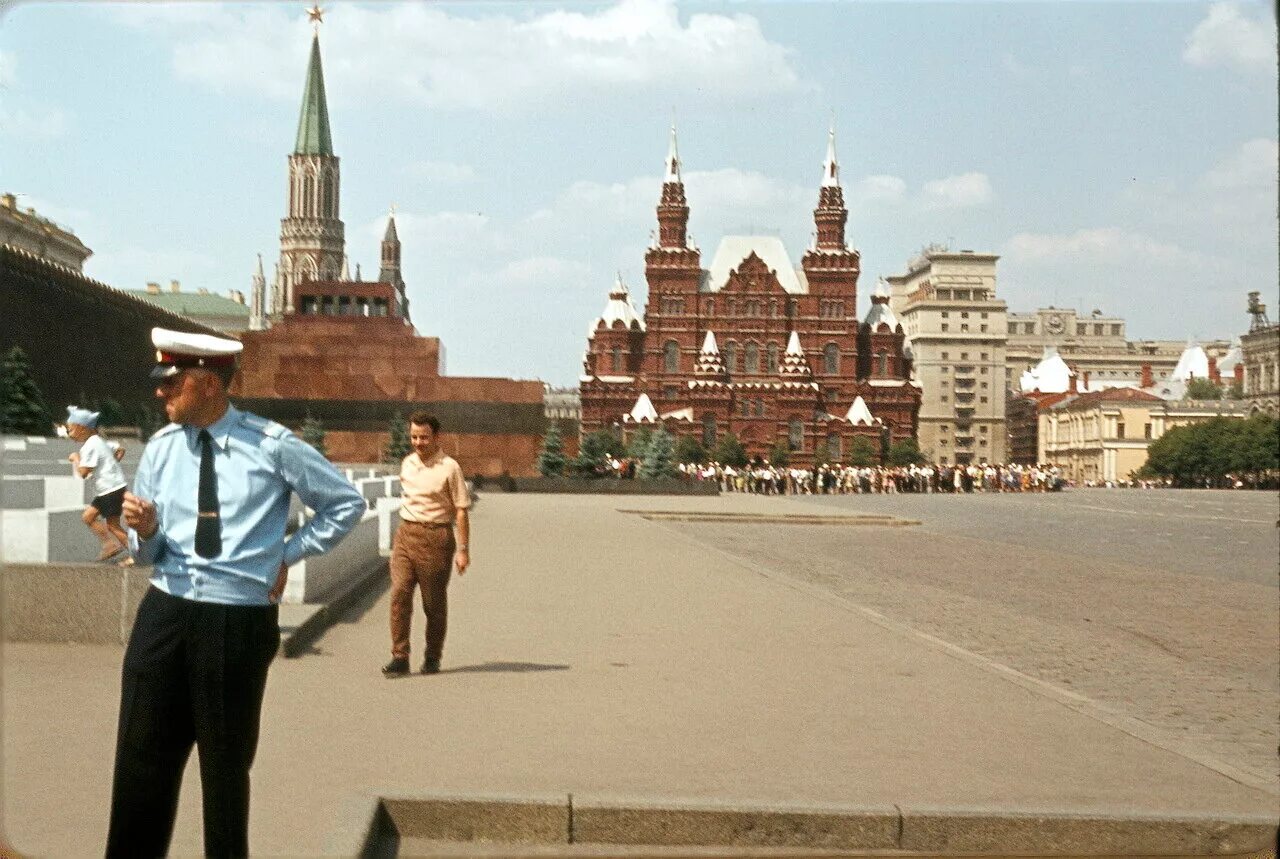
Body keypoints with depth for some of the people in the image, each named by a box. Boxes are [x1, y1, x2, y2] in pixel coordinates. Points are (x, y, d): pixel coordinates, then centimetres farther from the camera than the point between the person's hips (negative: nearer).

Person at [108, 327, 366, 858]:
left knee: (226, 764, 11)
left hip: (240, 621, -3)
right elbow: (146, 554, 10)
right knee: (142, 759, 7)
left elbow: (347, 503, 6)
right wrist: (144, 530, -13)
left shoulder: (272, 446, -5)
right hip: (164, 614, 3)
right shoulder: (161, 448, 4)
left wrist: (288, 555, 2)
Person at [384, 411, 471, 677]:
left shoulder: (449, 468, -6)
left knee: (434, 602, 4)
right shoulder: (407, 464, 11)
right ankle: (400, 657, -6)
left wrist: (463, 550, -11)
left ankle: (432, 658, 18)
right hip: (405, 533, 4)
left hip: (436, 537, -4)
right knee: (399, 593, -9)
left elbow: (461, 511, -7)